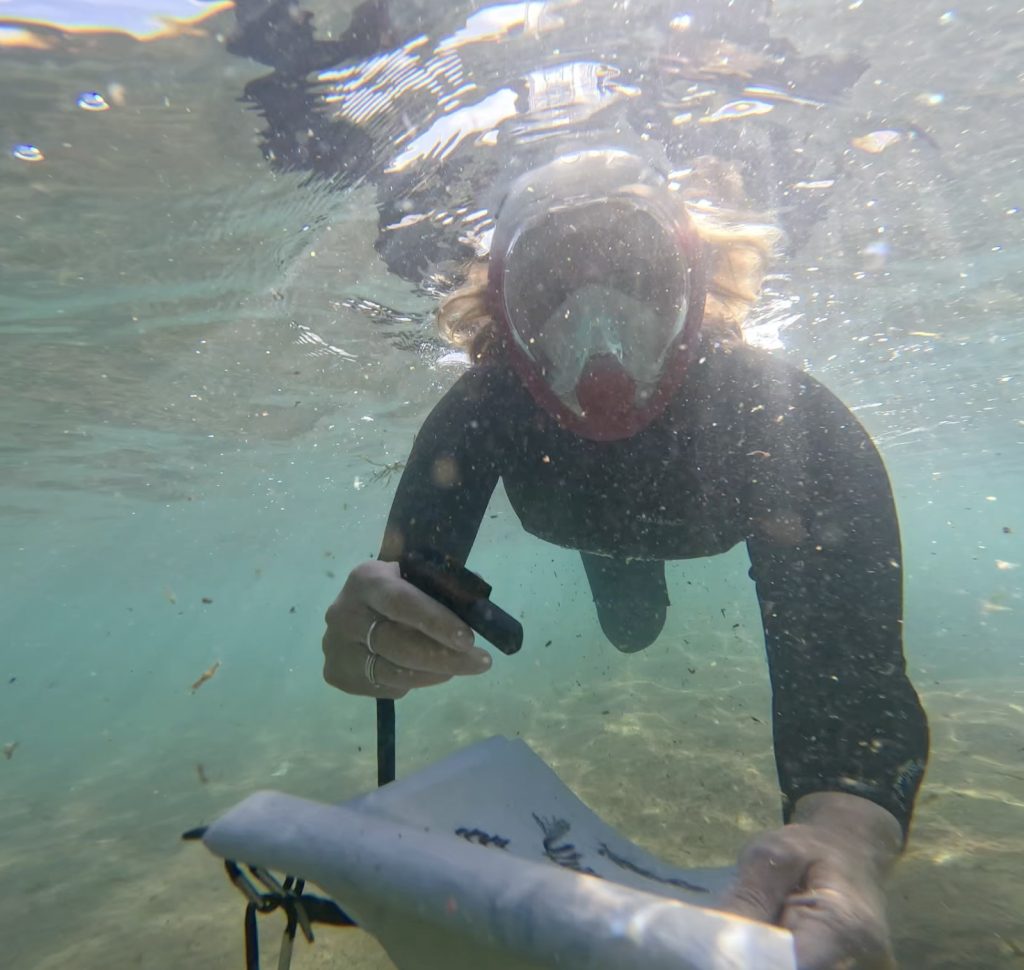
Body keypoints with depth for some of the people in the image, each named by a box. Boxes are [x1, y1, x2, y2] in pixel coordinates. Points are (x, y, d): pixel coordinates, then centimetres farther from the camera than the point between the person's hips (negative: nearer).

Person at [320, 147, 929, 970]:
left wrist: (849, 828, -69)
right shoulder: (482, 413, -39)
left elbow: (846, 647, -49)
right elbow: (412, 576, -41)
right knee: (632, 630, 28)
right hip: (599, 521, 1)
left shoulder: (778, 412, -44)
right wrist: (371, 627, -65)